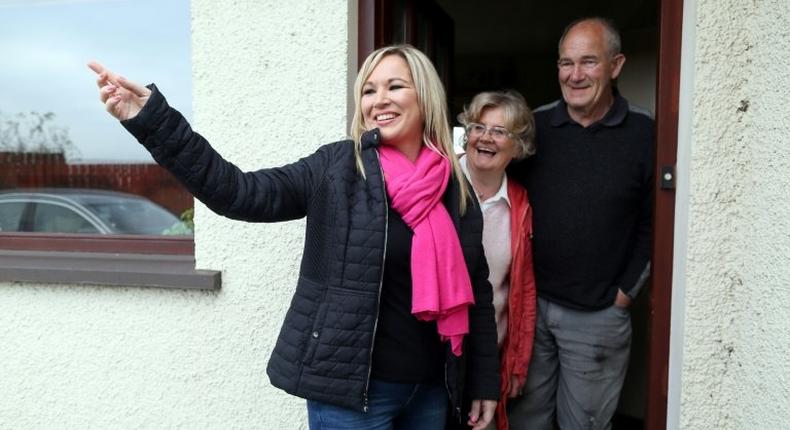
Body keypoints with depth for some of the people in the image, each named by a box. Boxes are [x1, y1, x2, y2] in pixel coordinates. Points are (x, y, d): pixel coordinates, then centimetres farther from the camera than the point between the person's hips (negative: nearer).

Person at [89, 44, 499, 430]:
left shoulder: (456, 189, 2)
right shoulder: (336, 167, -7)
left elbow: (476, 291, 7)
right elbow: (241, 192, -16)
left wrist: (484, 381, 9)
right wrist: (152, 118, -24)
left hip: (430, 389, 4)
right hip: (352, 387, -3)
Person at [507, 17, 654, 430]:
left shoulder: (646, 135, -6)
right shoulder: (533, 126, 0)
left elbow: (655, 223, -3)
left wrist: (626, 290, -4)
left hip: (597, 316, -1)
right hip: (528, 302, 2)